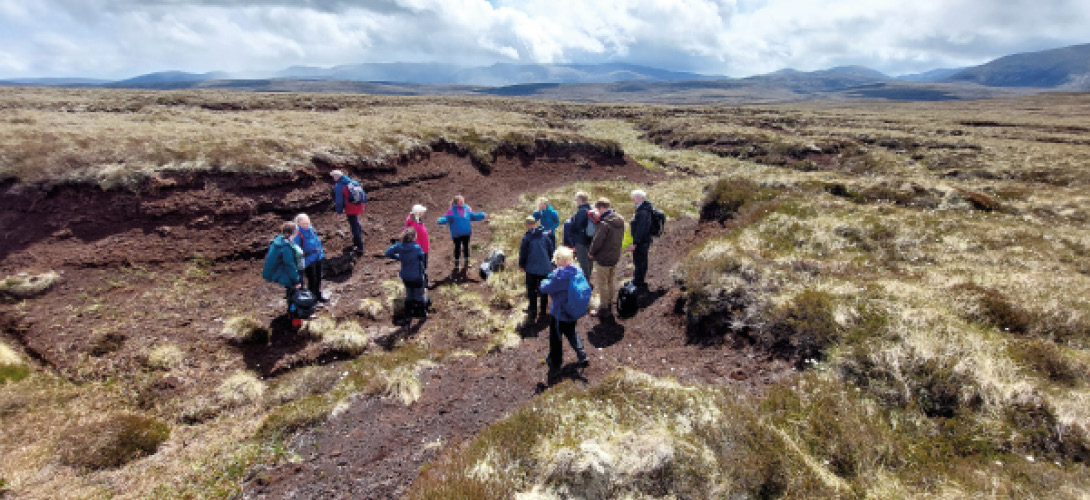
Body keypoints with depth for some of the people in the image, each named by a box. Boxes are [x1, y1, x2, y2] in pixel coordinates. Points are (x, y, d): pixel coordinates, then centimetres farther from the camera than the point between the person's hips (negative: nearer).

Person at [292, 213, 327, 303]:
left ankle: (318, 296, 40)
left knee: (318, 278, 21)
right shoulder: (297, 235, -22)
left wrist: (321, 253, 16)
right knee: (312, 280, 4)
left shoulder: (311, 229, -2)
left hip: (317, 258, 7)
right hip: (308, 261, -7)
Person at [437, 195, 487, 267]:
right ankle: (456, 263, 24)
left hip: (466, 233, 3)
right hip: (456, 234, -3)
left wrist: (483, 216, 6)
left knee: (466, 247, 15)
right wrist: (440, 221, -38)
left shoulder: (467, 209, 0)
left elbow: (473, 216, 12)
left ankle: (467, 261, 31)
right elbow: (446, 218, -17)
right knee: (457, 247, 9)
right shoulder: (451, 211, -12)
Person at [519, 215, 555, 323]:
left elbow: (523, 253, -5)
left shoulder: (527, 238, -10)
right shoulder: (545, 235, 0)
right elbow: (551, 250, 7)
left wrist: (521, 265, 10)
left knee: (532, 292, 6)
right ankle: (543, 313, 22)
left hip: (532, 269, -3)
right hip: (545, 268, 3)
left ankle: (532, 315, 9)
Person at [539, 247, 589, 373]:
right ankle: (582, 357, 30)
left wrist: (546, 281, 4)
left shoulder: (559, 274, -26)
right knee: (571, 333, 28)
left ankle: (555, 364, 27)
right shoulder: (578, 271, -3)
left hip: (560, 313, -7)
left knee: (555, 338, 13)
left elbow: (545, 288, -21)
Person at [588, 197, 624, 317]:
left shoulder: (604, 223, -25)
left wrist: (591, 252, -5)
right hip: (615, 256, 8)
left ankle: (604, 309, 15)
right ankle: (609, 305, 33)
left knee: (602, 284, 6)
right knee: (611, 282, 20)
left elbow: (597, 241, -21)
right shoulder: (620, 221, 2)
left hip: (604, 258, -8)